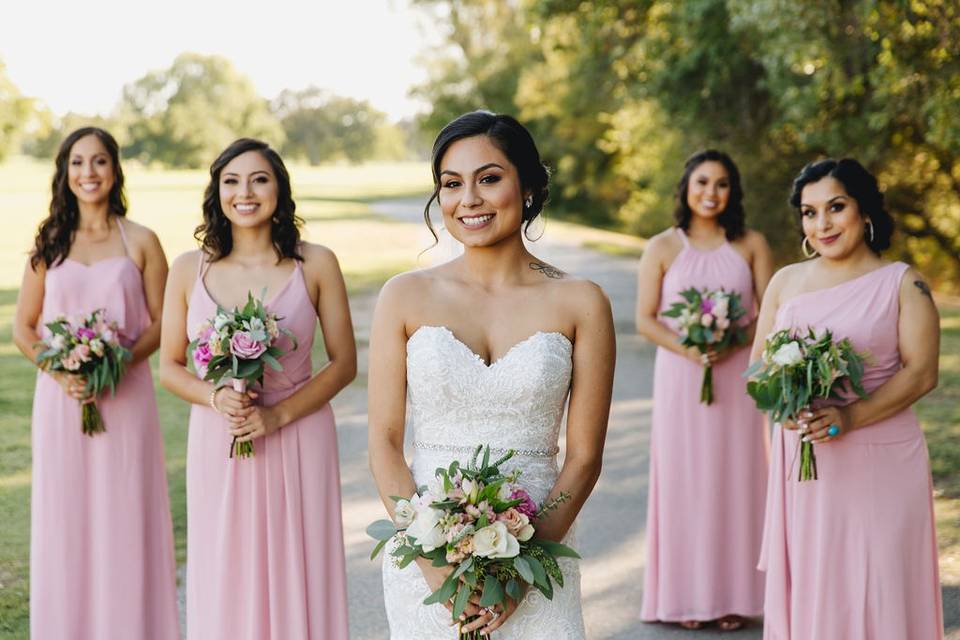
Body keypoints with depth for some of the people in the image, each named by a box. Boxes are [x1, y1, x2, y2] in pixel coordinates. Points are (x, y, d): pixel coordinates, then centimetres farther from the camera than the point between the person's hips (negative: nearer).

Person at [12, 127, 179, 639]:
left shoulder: (140, 243, 2)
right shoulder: (48, 244, 7)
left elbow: (161, 323, 2)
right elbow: (23, 328, 7)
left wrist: (122, 360, -16)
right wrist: (59, 370, -11)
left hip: (125, 397, -2)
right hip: (61, 399, 2)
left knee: (125, 517, 1)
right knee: (65, 518, 4)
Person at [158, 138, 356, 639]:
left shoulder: (315, 265, -4)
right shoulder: (189, 270, 1)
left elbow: (344, 363, -1)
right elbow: (169, 367, 7)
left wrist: (278, 414, -13)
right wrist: (215, 397, -13)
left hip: (298, 442, -1)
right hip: (217, 443, 1)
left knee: (297, 577, 5)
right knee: (225, 580, 8)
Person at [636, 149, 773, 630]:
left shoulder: (751, 245, 4)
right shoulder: (662, 248, 1)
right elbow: (645, 319, -2)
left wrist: (732, 343, -16)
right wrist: (688, 350, -18)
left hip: (738, 377, 1)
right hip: (680, 378, -1)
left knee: (736, 479, 3)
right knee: (684, 479, 2)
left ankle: (733, 595, 12)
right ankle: (685, 595, 9)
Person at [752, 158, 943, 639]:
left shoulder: (903, 284, -1)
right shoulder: (786, 281, 11)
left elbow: (921, 372, -8)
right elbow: (759, 364, 11)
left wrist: (850, 416, -21)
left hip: (879, 464, -3)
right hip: (801, 462, 3)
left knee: (875, 584, -1)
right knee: (805, 579, 5)